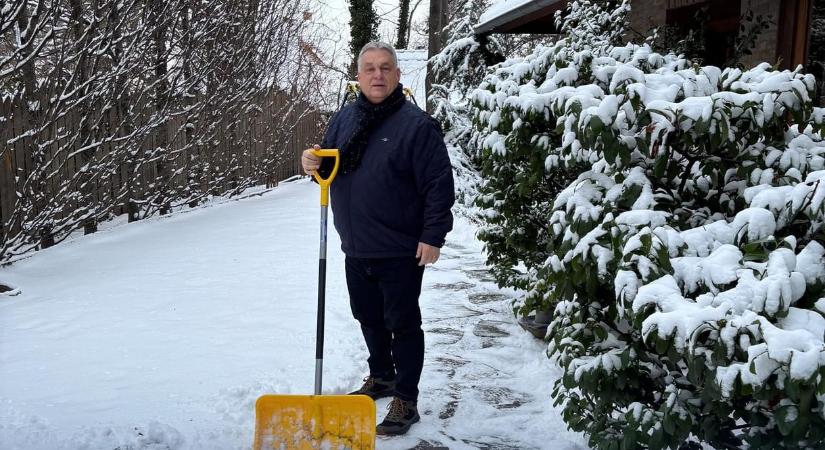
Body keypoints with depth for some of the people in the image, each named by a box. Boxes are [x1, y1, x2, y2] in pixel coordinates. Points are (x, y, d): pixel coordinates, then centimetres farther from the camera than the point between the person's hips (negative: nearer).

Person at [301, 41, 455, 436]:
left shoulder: (416, 124, -13)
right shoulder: (344, 118, 8)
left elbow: (439, 185, -15)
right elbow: (330, 166, 18)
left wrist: (433, 236, -17)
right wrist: (315, 164, -5)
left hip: (401, 251, -7)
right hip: (356, 248, 7)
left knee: (402, 324, 2)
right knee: (368, 318, 20)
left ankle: (406, 400, 13)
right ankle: (380, 377, 40)